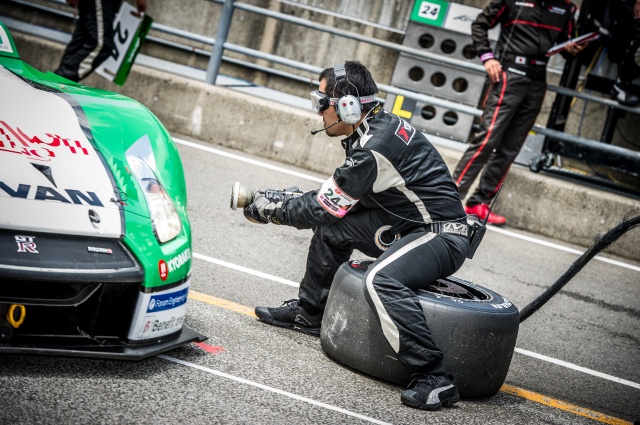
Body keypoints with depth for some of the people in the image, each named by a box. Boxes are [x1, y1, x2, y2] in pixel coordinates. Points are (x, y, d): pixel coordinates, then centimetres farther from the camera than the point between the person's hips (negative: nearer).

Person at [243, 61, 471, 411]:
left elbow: (324, 207, -13)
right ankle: (308, 314, 28)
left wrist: (269, 211, 1)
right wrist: (278, 198, 13)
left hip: (441, 237, -10)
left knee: (381, 279, -34)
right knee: (332, 226, 10)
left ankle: (433, 379, -30)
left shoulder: (375, 147, -24)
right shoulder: (379, 126, 6)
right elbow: (334, 193, 19)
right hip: (408, 225, 10)